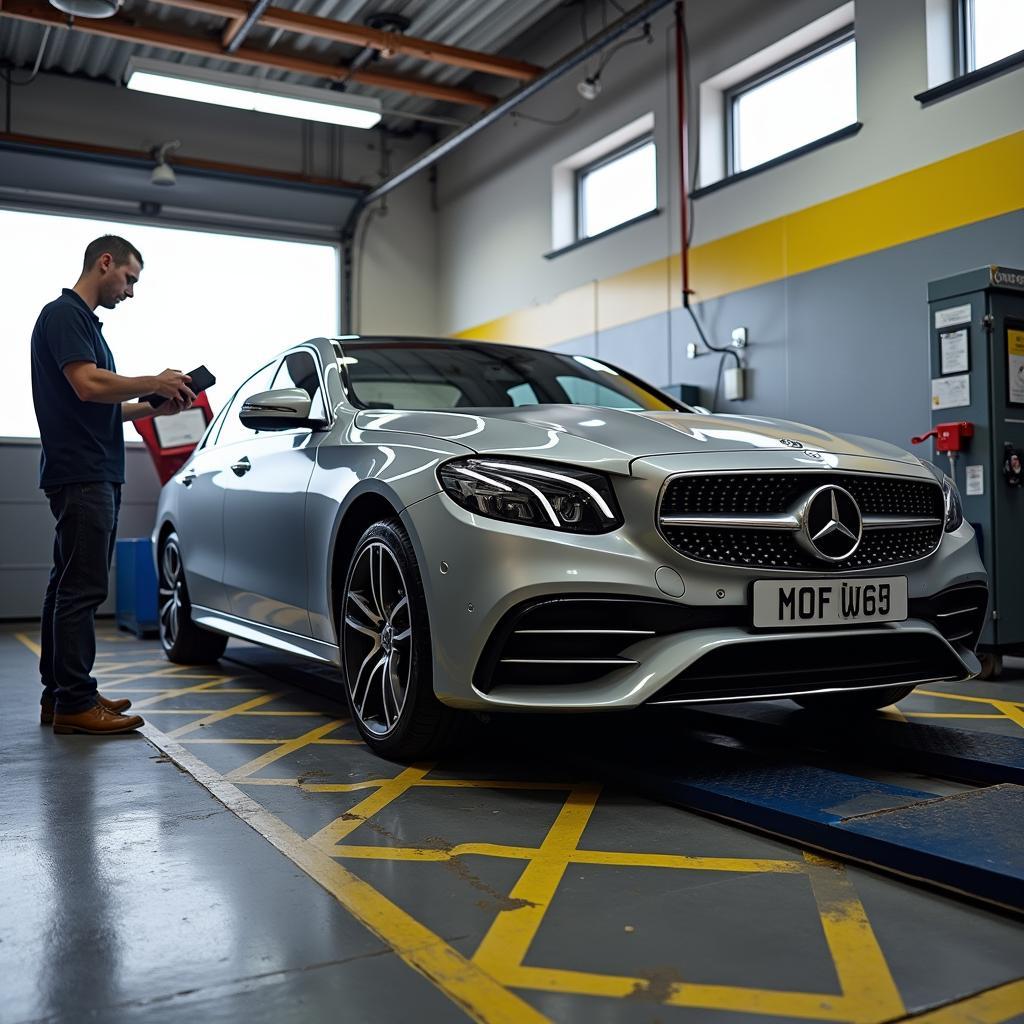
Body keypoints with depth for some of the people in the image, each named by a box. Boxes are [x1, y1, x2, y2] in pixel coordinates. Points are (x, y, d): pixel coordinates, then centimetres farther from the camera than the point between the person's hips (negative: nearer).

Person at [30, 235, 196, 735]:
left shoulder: (85, 320, 23)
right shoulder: (64, 314, -8)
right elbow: (87, 385, -22)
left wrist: (154, 407, 13)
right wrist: (155, 383, -10)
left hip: (96, 474, 10)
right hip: (81, 473, -10)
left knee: (70, 586, 12)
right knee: (82, 588, -9)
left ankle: (59, 693, 18)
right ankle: (75, 702, -4)